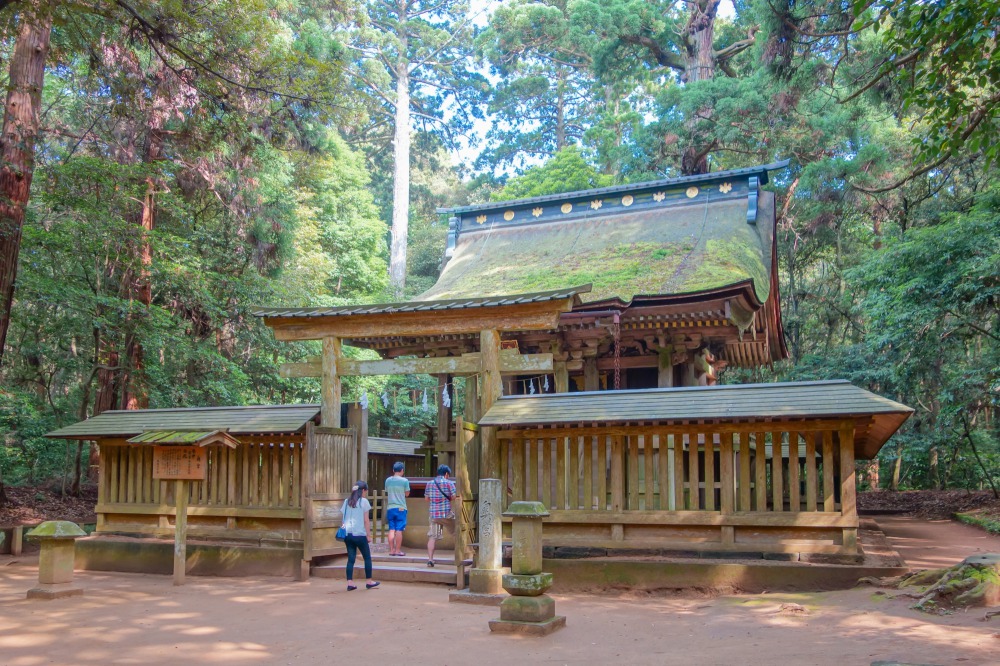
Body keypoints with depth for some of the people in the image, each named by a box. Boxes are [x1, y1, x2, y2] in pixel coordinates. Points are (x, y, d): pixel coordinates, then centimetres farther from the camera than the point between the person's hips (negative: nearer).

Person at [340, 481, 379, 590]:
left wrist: (344, 533, 17)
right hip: (359, 534, -5)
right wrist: (368, 535, 0)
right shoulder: (364, 501, -4)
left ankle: (350, 583, 0)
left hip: (347, 534, 5)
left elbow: (344, 518, 12)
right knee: (367, 557, 10)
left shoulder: (347, 501, 11)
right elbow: (366, 520, -5)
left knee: (351, 558, 7)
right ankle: (369, 581, 16)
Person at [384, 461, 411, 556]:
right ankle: (398, 550, 0)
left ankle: (391, 550, 10)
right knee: (399, 530, -1)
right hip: (401, 508, -4)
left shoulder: (388, 480, 4)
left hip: (390, 507, 4)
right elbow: (407, 494, -1)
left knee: (391, 529, 9)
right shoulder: (404, 481, -8)